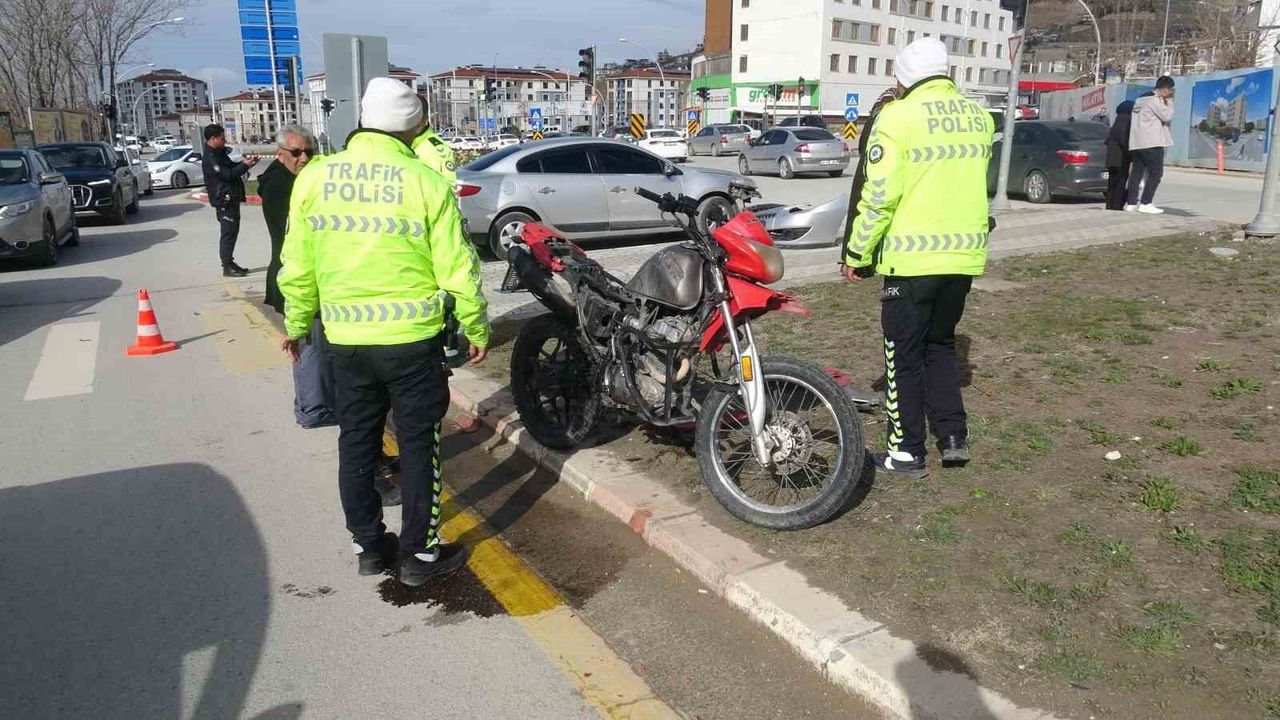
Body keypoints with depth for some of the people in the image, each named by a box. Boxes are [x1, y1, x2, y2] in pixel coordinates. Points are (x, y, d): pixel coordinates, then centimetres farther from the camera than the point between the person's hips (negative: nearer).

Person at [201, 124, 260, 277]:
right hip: (224, 200, -10)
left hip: (231, 199, 10)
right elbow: (227, 174, -23)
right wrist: (245, 165, -15)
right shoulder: (210, 158, -18)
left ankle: (229, 263, 22)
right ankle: (227, 267, -3)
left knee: (232, 231, 14)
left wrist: (246, 163, 7)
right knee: (228, 233, -7)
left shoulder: (219, 153, 14)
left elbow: (231, 167, 23)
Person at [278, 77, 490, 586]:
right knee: (418, 444, 8)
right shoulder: (425, 182, -10)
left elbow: (297, 267, 5)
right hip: (412, 339, -3)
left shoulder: (313, 178, 0)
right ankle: (421, 553, 17)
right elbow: (457, 268, -8)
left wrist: (297, 324, 19)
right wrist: (477, 329, 4)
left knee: (357, 442, 15)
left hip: (345, 340, 4)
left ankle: (368, 546, 28)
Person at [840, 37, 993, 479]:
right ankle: (953, 437, 18)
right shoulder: (979, 117, 10)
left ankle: (907, 452, 11)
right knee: (940, 344, 21)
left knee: (905, 355, 5)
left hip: (913, 256, -6)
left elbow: (879, 194, -13)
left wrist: (857, 253, -6)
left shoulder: (898, 116, -10)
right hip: (965, 255, 6)